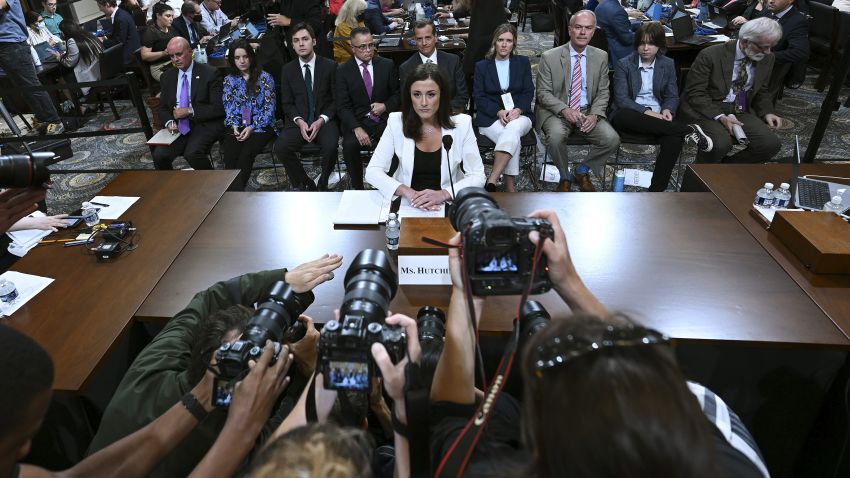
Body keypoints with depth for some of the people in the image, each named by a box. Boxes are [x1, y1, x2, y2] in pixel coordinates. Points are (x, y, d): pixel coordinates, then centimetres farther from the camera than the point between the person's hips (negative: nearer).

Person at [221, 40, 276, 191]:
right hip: (237, 127, 3)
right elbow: (228, 106, 10)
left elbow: (269, 107, -3)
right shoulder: (229, 80, 14)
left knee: (246, 154, -31)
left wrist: (252, 127, -13)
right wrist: (234, 125, -10)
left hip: (260, 126, -3)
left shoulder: (264, 77, 3)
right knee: (230, 154, -28)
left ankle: (235, 193, -27)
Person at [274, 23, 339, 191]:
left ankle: (323, 183, -4)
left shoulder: (330, 66, 2)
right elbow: (286, 103, 8)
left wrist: (321, 120, -12)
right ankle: (304, 183, -4)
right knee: (280, 147, -24)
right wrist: (299, 121, -11)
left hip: (324, 120, -2)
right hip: (298, 121, 2)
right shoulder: (287, 69, 9)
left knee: (330, 147, -32)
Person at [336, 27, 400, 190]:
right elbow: (343, 106, -3)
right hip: (357, 121, -1)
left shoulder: (387, 65, 8)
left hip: (385, 119, 1)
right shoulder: (343, 71, 3)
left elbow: (397, 94, 16)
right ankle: (357, 187, -11)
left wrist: (385, 106, -6)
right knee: (350, 145, -31)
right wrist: (357, 128, -20)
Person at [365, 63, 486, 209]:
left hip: (448, 204, 0)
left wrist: (443, 194, -23)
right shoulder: (396, 122, -4)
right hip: (407, 203, 1)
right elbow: (373, 171, -5)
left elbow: (478, 176, -6)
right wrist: (408, 192, -21)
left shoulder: (461, 123, -5)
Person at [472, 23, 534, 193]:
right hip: (490, 118, -1)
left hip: (519, 115, 1)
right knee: (513, 139, -33)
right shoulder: (482, 66, 11)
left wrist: (517, 110, -13)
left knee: (513, 128, -36)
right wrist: (499, 112, -14)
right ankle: (509, 185, -30)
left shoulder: (523, 62, 15)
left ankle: (491, 181, -43)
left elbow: (529, 92, 8)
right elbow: (478, 96, 3)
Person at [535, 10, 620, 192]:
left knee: (612, 139, -20)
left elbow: (603, 92, 8)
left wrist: (594, 115, -13)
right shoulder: (549, 57, -4)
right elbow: (543, 93, -5)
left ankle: (582, 171, 8)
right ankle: (565, 176, -5)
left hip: (588, 112, 3)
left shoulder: (601, 57, 6)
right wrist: (564, 110, -22)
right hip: (556, 112, -3)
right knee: (556, 136, -35)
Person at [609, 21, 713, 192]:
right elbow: (621, 99, -8)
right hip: (631, 116, -2)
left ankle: (656, 190, -29)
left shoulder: (668, 64, 11)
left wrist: (667, 110, -13)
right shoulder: (623, 64, 2)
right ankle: (688, 130, -30)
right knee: (624, 115, -41)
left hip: (657, 117, 2)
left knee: (674, 139, -32)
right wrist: (646, 111, -22)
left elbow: (672, 96, 12)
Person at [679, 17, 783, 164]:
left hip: (741, 112, 6)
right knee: (721, 144, -34)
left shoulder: (766, 58, 6)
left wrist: (767, 112, 0)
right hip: (708, 110, -5)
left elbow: (761, 92, 20)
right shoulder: (711, 55, -13)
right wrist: (719, 117, -23)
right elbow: (694, 93, -13)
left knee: (771, 144, -17)